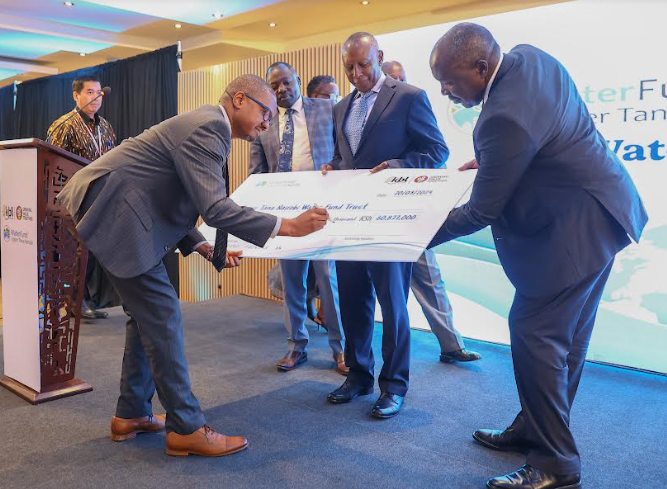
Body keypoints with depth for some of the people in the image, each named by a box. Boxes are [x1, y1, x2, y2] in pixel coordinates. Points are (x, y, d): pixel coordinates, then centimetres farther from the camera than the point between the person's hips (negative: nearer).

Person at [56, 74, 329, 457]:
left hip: (120, 210, 11)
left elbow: (172, 201, 20)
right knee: (162, 314, -9)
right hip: (112, 211, -11)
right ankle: (186, 428, 0)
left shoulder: (208, 127, 16)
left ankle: (132, 414, 25)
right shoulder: (208, 127, -17)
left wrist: (207, 249, 11)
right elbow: (214, 207, -27)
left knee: (148, 311, 14)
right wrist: (286, 227, -24)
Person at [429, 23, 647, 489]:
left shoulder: (506, 117, -29)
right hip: (598, 211, 10)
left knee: (535, 336, -3)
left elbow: (481, 213, -22)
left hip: (571, 231, -10)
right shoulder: (529, 57, 0)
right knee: (565, 335, 17)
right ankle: (534, 429, 33)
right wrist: (490, 161, 8)